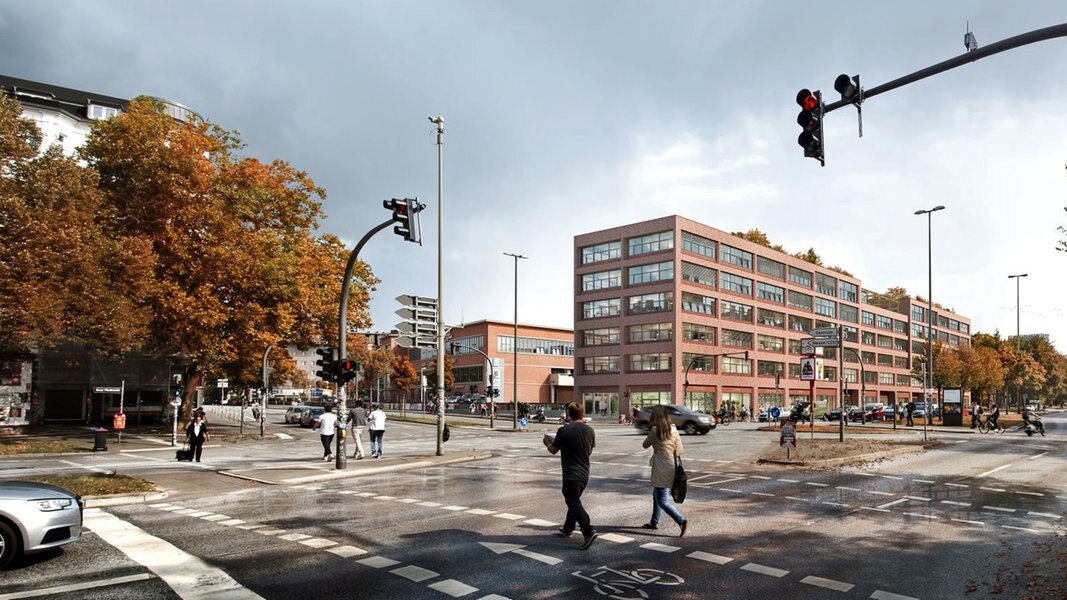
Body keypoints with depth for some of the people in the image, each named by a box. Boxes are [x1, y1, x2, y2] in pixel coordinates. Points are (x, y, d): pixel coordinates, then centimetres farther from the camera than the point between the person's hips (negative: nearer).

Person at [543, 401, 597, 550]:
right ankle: (567, 529, 35)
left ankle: (588, 532, -17)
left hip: (571, 475, -7)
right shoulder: (590, 430, 1)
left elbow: (553, 450, -4)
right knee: (574, 501, 22)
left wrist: (547, 442, 16)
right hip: (584, 473, 7)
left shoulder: (564, 430, -15)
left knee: (574, 503, -3)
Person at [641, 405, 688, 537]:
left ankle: (681, 520, -17)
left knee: (662, 501, -2)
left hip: (661, 469, -7)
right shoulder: (673, 429, 2)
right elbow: (680, 450, 2)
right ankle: (654, 522, 31)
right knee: (656, 495, 23)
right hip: (671, 467, 7)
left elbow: (645, 445, 0)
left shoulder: (655, 431, -14)